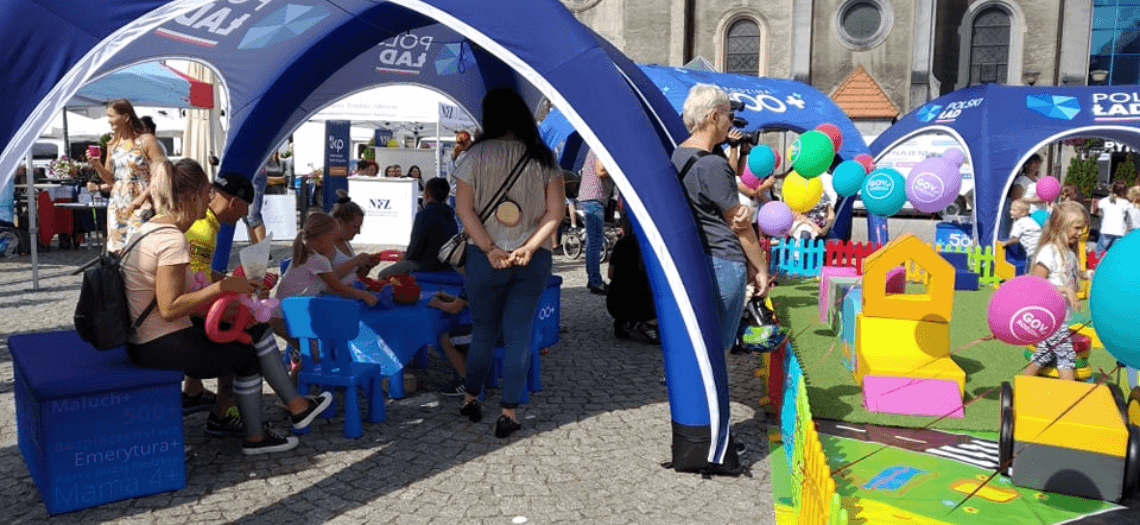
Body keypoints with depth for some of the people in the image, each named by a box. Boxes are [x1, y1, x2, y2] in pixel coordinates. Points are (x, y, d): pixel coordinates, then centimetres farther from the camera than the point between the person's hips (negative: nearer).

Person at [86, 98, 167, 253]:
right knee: (119, 249, 2)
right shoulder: (112, 144, 14)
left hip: (140, 206, -6)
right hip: (117, 205, 6)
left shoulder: (146, 141, -5)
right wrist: (97, 165, 0)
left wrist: (143, 196, -17)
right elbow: (110, 179, 19)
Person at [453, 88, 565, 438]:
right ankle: (508, 414, 5)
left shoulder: (477, 155, -3)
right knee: (518, 334, 5)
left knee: (483, 330, 15)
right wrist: (529, 247, -8)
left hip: (485, 260, 0)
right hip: (532, 262, 1)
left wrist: (490, 248, -7)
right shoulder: (542, 158, 2)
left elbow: (464, 208, -6)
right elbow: (555, 211, -3)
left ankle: (471, 399, 29)